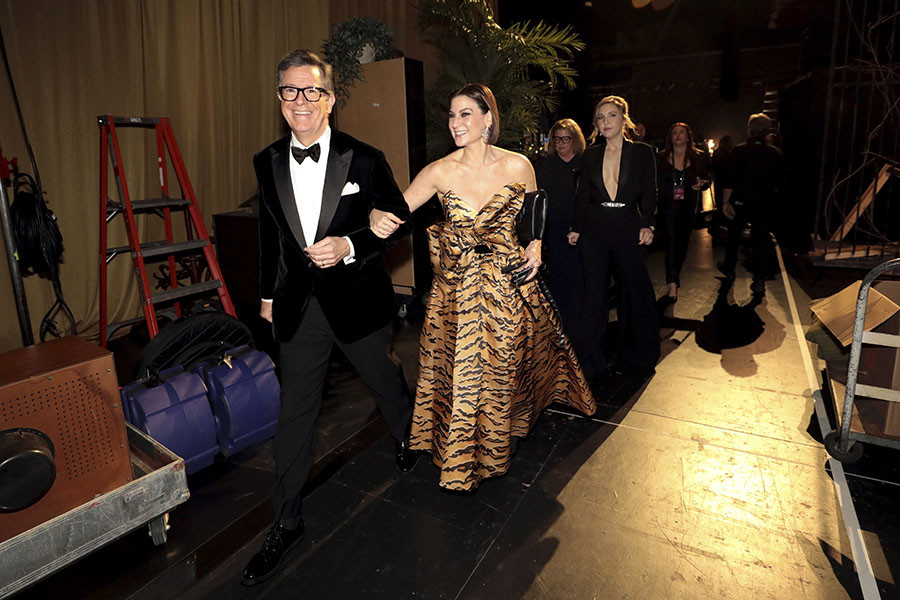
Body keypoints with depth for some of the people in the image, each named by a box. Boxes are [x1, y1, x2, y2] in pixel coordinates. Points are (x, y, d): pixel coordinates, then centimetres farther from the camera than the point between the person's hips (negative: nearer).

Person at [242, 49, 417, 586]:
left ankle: (409, 438, 54)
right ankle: (287, 522, 25)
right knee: (295, 414, 8)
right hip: (298, 306, 3)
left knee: (387, 382, 20)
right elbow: (270, 232, 13)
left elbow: (400, 219, -4)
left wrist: (349, 246, -20)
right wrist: (269, 293, 19)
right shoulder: (267, 163, 3)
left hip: (356, 299, -2)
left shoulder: (363, 159, -8)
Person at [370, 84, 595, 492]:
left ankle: (494, 448, 45)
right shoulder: (439, 172, -8)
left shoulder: (518, 167, -6)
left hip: (508, 284, 1)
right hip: (456, 287, 0)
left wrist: (536, 246, -8)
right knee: (460, 371, 9)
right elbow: (394, 210, -11)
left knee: (504, 364, 15)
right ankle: (461, 456, 37)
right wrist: (378, 218, -33)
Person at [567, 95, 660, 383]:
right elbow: (582, 195, 11)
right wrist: (576, 228, 3)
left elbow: (649, 194, 2)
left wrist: (647, 225, -11)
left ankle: (635, 358, 23)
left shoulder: (642, 152, 5)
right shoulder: (590, 155, 10)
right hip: (594, 231, 2)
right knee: (592, 294, 3)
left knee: (633, 290, 4)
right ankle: (592, 362, 15)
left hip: (628, 229, -1)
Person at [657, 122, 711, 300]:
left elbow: (707, 179, 9)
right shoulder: (662, 157, 4)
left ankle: (675, 274, 35)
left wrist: (701, 184, -14)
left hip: (688, 207, 2)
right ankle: (673, 283, -15)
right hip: (668, 206, -2)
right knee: (671, 242, -13)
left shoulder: (700, 157, 5)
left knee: (683, 242, 11)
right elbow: (656, 180, 2)